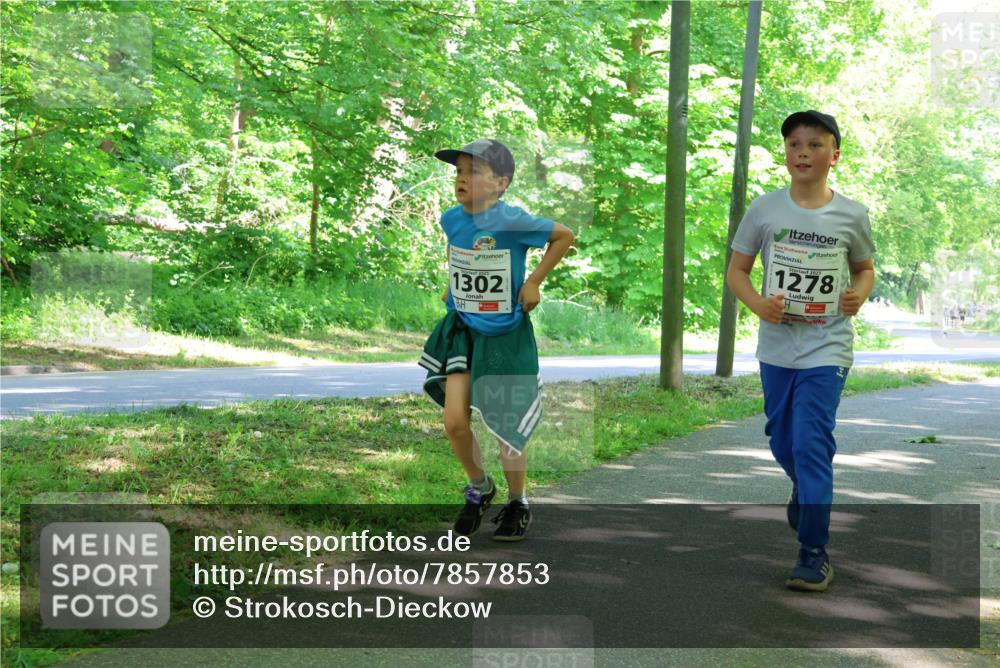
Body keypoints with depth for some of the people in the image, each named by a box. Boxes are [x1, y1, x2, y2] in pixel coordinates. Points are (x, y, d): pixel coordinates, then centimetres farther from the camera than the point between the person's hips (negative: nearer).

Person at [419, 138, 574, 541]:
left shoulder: (511, 221, -21)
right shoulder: (451, 219, -4)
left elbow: (564, 236, -9)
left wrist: (533, 281, -9)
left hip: (506, 334, -4)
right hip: (463, 329, 4)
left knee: (507, 427, 4)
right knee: (454, 421, -4)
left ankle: (517, 503, 28)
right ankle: (479, 487, 24)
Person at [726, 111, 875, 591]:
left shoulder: (851, 215, -4)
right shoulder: (764, 210, -3)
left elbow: (865, 268, 13)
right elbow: (736, 270, 4)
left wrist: (858, 293, -10)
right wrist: (758, 303, -15)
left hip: (827, 349, -3)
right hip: (776, 347, 3)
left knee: (812, 445, -12)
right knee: (783, 444, 16)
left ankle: (814, 553, -4)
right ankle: (807, 494, 48)